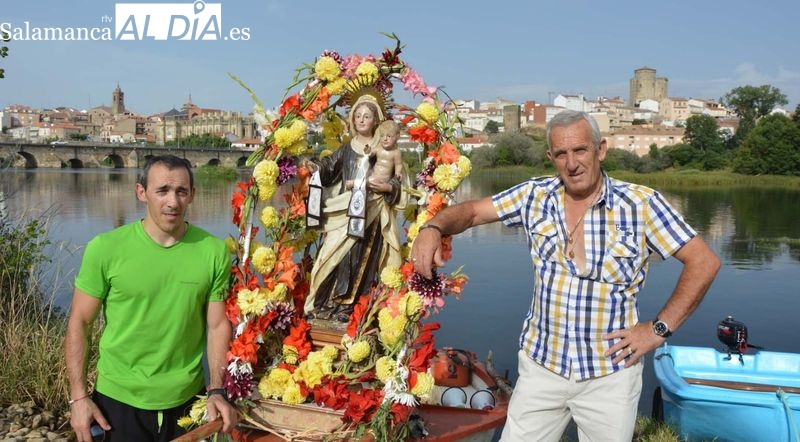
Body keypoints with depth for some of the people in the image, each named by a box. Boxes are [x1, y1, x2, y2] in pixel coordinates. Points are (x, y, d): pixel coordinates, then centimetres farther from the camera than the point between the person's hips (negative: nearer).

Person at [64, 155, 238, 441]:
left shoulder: (213, 251, -7)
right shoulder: (106, 248, -10)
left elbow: (218, 325, -3)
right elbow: (79, 323, -4)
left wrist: (217, 390, -9)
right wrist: (79, 396, -7)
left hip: (187, 398, 1)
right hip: (118, 399, -1)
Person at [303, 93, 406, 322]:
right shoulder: (346, 149, 14)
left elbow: (397, 181, 3)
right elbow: (329, 166, 1)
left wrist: (386, 187, -17)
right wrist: (316, 167, -20)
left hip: (371, 213, -2)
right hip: (345, 210, 2)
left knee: (362, 258, -7)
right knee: (339, 254, -4)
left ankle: (346, 304, -3)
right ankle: (328, 302, 1)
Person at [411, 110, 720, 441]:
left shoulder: (641, 204, -9)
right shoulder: (536, 196, -1)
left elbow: (704, 262, -6)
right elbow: (471, 211, 3)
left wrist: (660, 328, -9)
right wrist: (433, 228, -19)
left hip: (611, 371, -2)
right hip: (541, 364, 2)